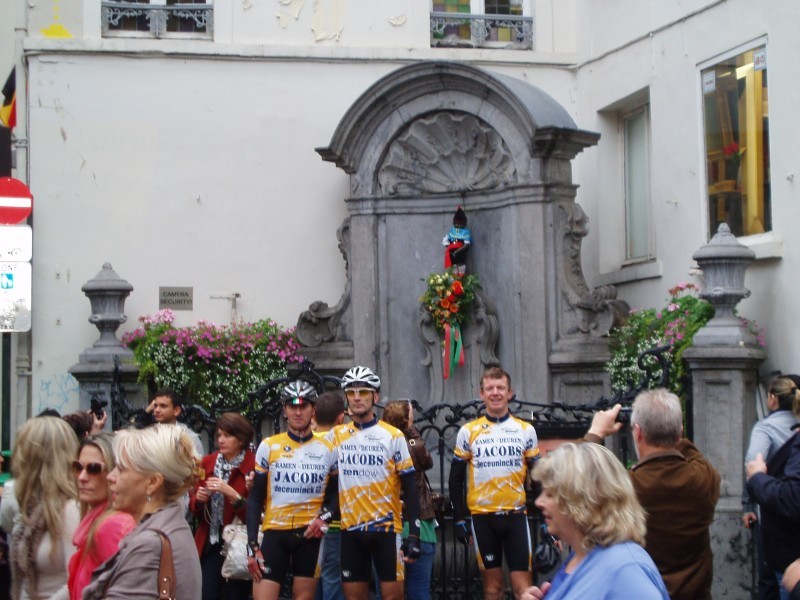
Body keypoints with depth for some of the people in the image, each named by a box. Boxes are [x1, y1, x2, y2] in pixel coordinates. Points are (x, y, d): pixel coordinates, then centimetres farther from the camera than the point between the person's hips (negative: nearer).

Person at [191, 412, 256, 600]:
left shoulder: (254, 467, -9)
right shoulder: (208, 462, 6)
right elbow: (194, 506, 13)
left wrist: (232, 494, -26)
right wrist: (198, 498, -9)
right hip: (210, 544, 4)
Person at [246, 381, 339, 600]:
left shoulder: (327, 450, 4)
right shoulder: (268, 446, 1)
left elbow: (336, 492, 13)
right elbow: (255, 498, 3)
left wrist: (325, 516, -9)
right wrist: (252, 545, -4)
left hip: (310, 534, 1)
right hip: (275, 533, -1)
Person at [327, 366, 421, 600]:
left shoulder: (393, 436, -2)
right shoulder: (335, 436, 6)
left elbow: (409, 488, -2)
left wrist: (414, 533, -7)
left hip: (386, 527, -3)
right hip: (351, 529, 3)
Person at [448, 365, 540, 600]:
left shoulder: (526, 430, 5)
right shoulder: (468, 432, 3)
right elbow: (456, 479, 6)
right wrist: (459, 520, 1)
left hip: (515, 516, 0)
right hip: (483, 517, 0)